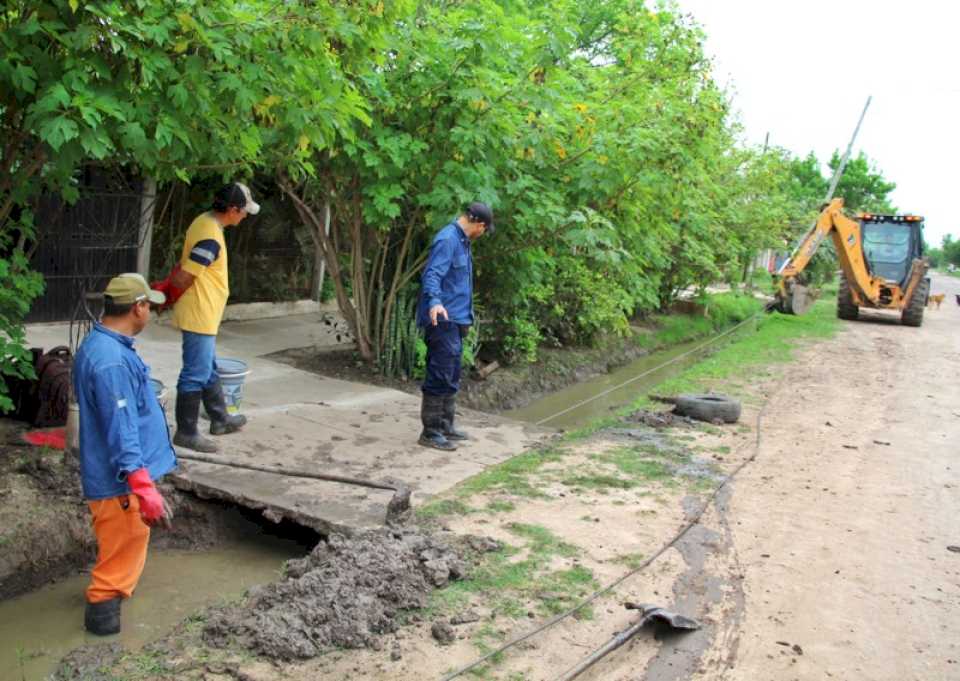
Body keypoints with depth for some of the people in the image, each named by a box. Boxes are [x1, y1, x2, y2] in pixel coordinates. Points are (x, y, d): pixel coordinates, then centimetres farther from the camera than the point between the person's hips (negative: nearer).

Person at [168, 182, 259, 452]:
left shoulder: (205, 222, 8)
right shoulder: (211, 237, -24)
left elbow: (184, 266, 13)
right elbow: (183, 279, -23)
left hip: (203, 316, 10)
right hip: (199, 317, -10)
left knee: (209, 370, 21)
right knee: (196, 375, 0)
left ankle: (220, 418, 36)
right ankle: (186, 432, 10)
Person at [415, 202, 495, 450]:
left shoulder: (462, 241, 18)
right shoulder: (447, 240, -14)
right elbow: (432, 274, -26)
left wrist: (466, 317, 38)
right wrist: (435, 302, -43)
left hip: (455, 321, 10)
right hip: (443, 319, -10)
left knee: (451, 377, 15)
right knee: (440, 376, -7)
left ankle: (445, 427, 25)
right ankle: (430, 432, 0)